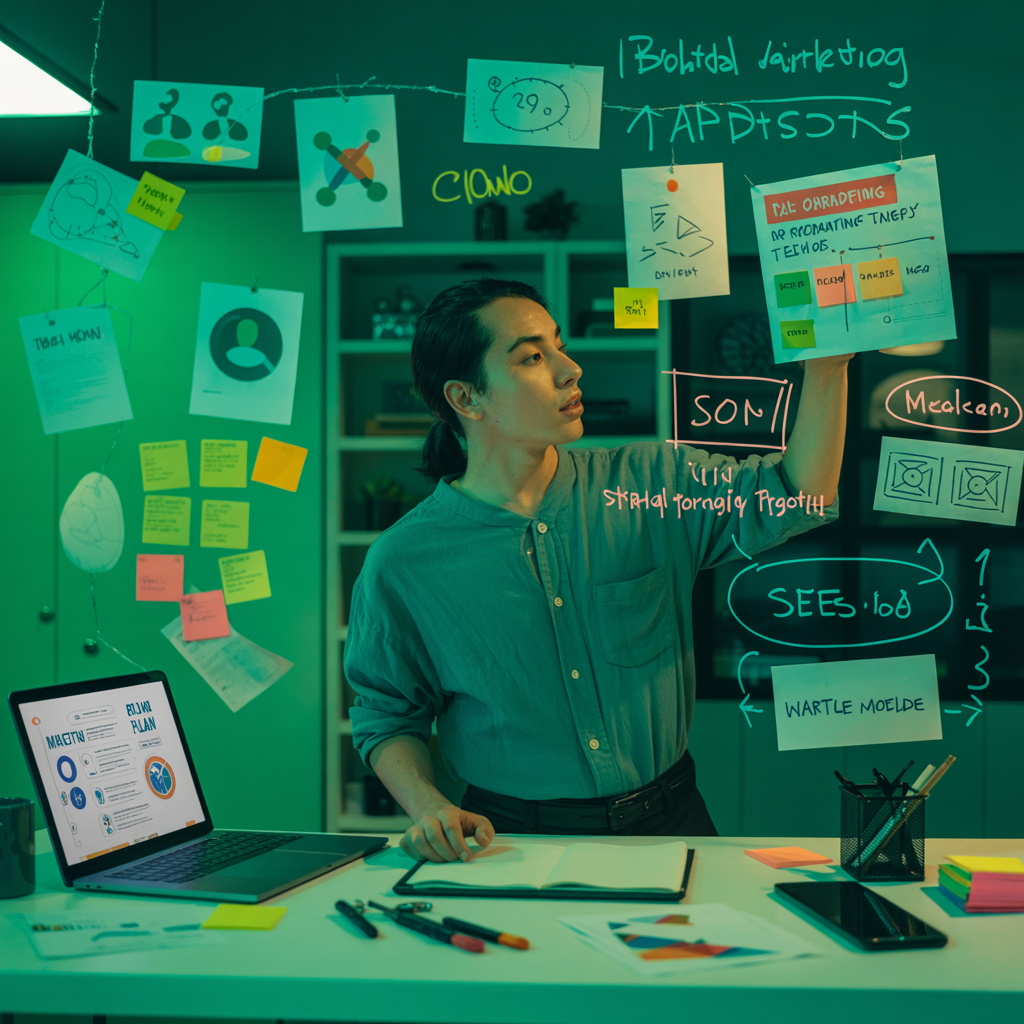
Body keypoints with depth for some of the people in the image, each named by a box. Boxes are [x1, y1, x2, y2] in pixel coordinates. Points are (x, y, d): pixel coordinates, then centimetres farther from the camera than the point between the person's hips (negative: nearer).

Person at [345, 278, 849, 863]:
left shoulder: (651, 485, 0)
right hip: (514, 840, -1)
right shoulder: (403, 563, -5)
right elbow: (387, 716, 5)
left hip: (667, 822, 2)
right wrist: (428, 806, -13)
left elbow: (798, 498, -6)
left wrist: (829, 360, -16)